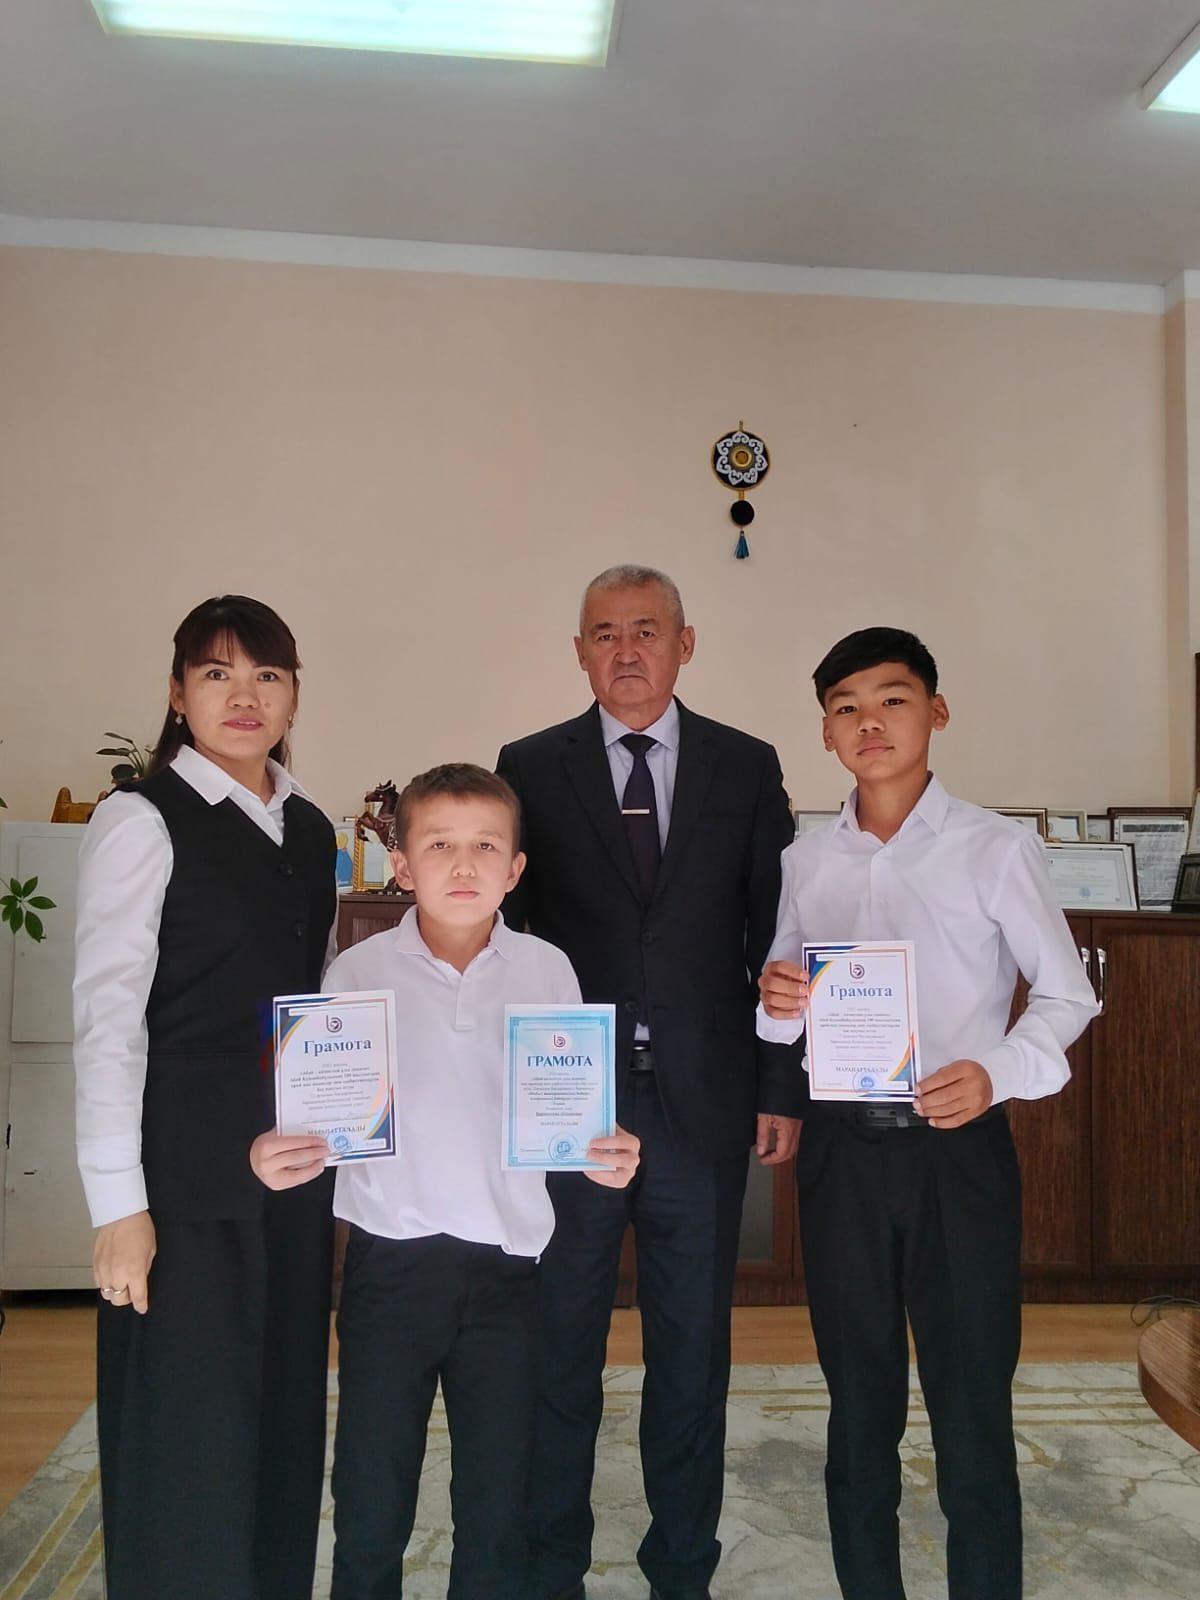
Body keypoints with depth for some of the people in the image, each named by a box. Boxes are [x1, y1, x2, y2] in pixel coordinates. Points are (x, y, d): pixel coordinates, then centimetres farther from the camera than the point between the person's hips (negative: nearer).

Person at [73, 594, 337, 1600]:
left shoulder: (309, 829, 11)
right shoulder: (143, 821, -8)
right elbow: (106, 1018, -11)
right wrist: (119, 1204, -15)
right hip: (190, 1176, -6)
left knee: (286, 1418, 15)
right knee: (189, 1438, 3)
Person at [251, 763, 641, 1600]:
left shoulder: (547, 971, 0)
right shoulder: (359, 971, -3)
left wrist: (602, 1153, -15)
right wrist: (284, 1150, -22)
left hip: (506, 1264, 1)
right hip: (391, 1258, -1)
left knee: (499, 1503, 13)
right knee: (371, 1499, 12)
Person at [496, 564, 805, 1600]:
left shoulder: (746, 767, 5)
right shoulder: (531, 768, 3)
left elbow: (775, 934, 5)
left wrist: (783, 1086, 1)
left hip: (705, 1108, 1)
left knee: (694, 1355, 14)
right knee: (558, 1352, 11)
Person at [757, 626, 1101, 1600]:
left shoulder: (997, 850, -5)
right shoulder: (804, 863, 6)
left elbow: (1067, 996, -1)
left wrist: (998, 1070, -19)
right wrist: (780, 1002, -12)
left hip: (958, 1145, -3)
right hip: (842, 1147, 3)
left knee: (972, 1401, 5)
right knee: (859, 1399, 16)